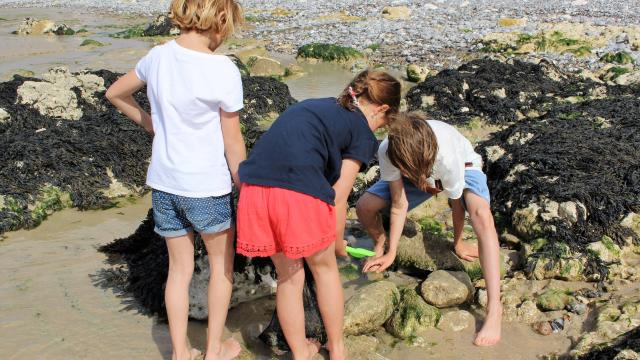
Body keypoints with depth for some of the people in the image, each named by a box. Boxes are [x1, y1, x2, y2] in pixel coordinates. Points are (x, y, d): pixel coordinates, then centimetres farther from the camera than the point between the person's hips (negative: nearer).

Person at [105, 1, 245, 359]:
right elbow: (233, 143, -12)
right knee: (222, 264, 19)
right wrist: (244, 188, 0)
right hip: (207, 185, -5)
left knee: (180, 267, 19)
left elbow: (115, 93, 15)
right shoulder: (223, 70, -19)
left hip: (164, 182, 5)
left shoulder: (159, 55, -2)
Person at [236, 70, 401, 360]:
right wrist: (338, 244, 21)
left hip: (255, 189, 5)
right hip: (300, 192, -5)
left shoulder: (313, 106, 28)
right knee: (324, 268, 21)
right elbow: (338, 197, 5)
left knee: (288, 275, 23)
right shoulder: (362, 133, 10)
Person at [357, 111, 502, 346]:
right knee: (364, 207, -15)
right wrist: (390, 253, -20)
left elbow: (457, 205, -25)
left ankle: (494, 309, -33)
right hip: (416, 168, 3)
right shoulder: (387, 152, -36)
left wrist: (458, 243, -8)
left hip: (464, 167, -3)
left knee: (482, 215, -35)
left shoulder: (448, 156, -43)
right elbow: (399, 204, -23)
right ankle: (379, 247, 20)